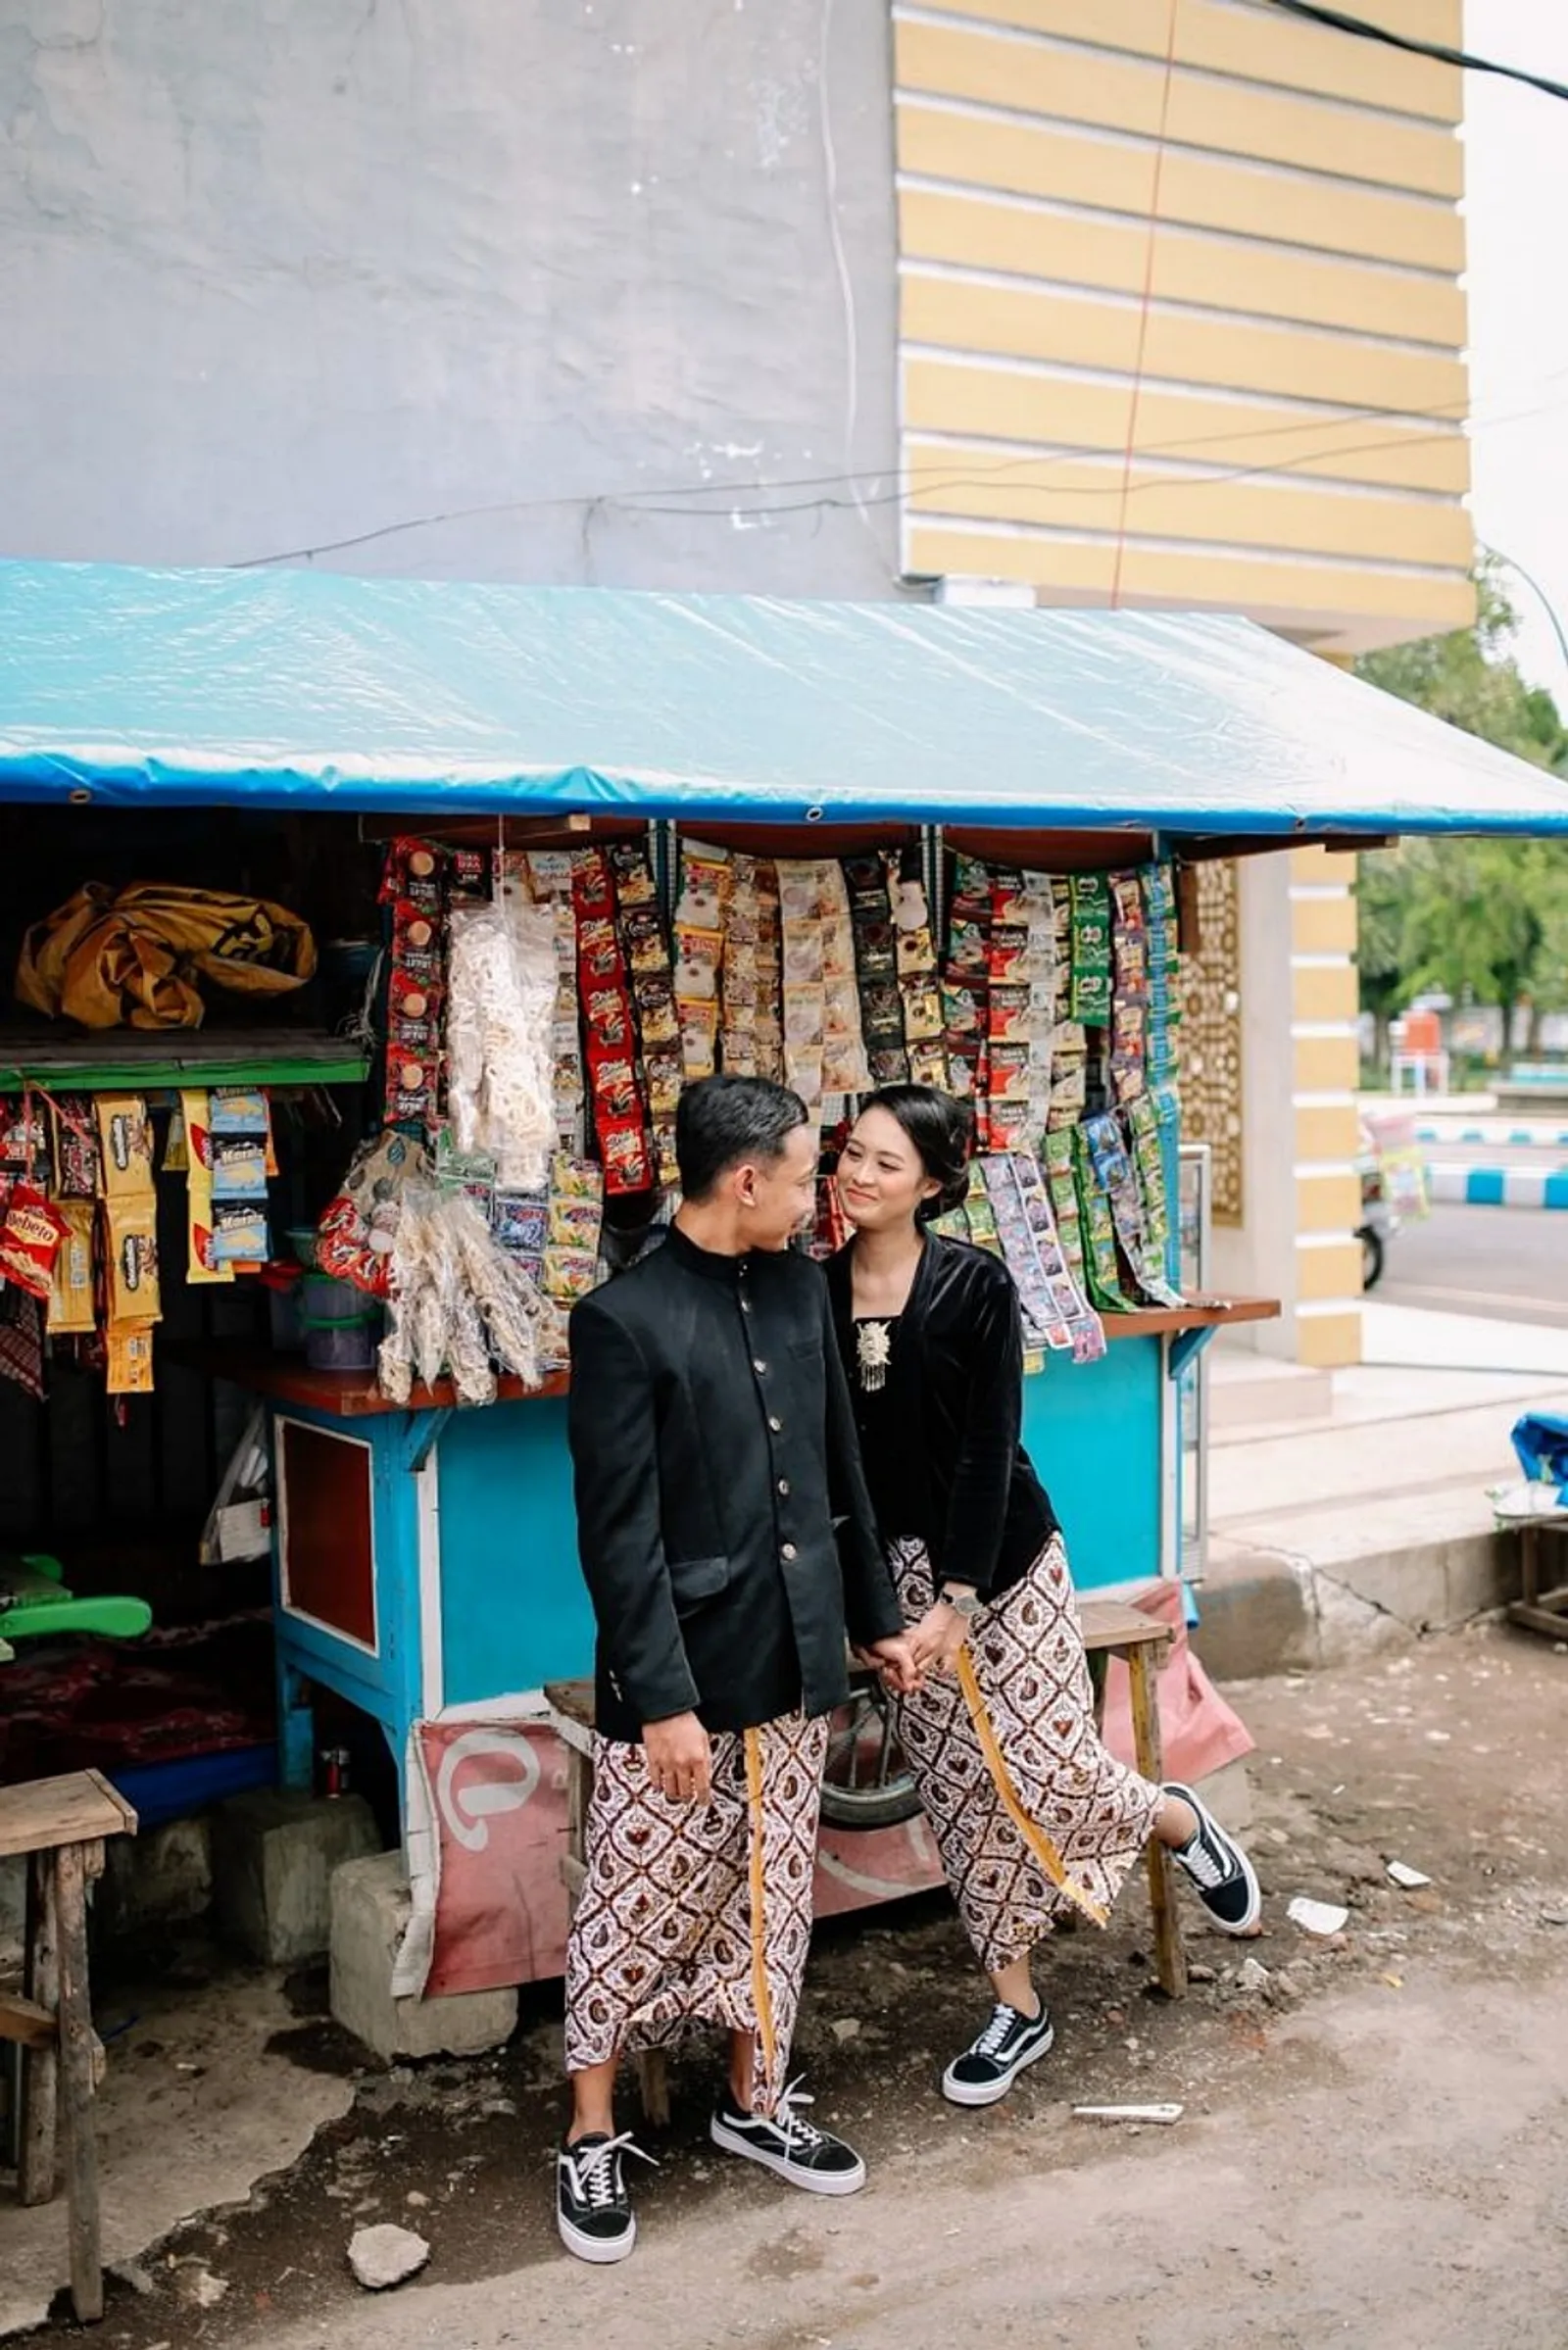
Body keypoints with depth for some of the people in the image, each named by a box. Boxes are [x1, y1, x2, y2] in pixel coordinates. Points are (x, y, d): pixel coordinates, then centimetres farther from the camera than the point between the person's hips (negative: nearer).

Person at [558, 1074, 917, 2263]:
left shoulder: (801, 1286, 4)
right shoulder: (624, 1320, -16)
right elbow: (619, 1533, -17)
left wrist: (876, 1614, 16)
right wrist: (662, 1697, -18)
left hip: (795, 1655, 6)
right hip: (681, 1670, -6)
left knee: (775, 1894, 17)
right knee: (640, 1903, 6)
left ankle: (756, 2101, 34)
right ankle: (594, 2137, 23)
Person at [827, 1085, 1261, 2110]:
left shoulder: (975, 1283, -12)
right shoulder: (818, 1291, -1)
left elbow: (989, 1446, -15)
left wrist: (959, 1595, -18)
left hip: (999, 1562, -4)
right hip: (893, 1569, 4)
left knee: (1048, 1764, -5)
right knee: (958, 1790, 8)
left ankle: (1183, 1824, 28)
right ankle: (1018, 2007, 23)